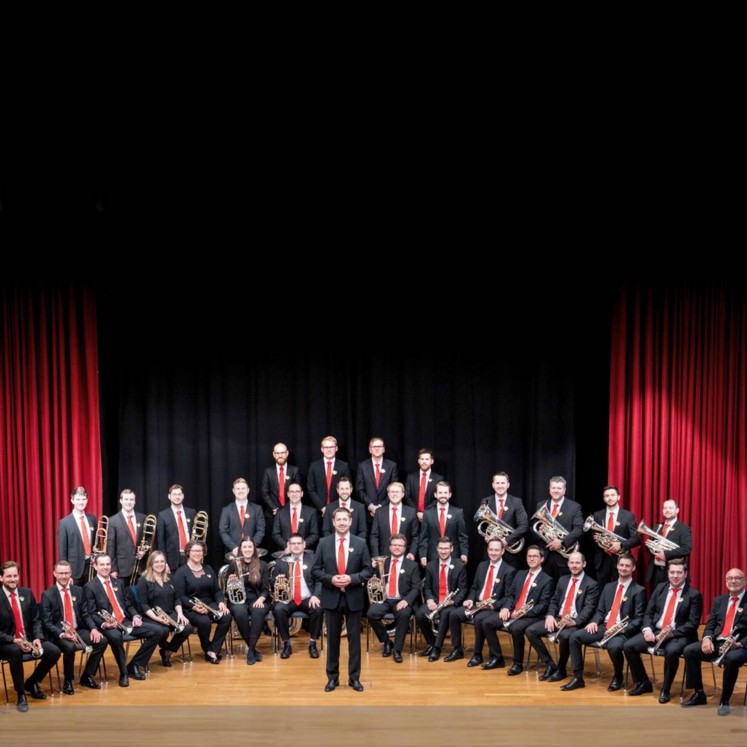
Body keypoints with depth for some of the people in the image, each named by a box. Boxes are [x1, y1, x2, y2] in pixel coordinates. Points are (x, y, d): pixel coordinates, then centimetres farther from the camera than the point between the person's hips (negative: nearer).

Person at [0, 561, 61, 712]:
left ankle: (32, 682, 10)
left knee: (54, 652, -16)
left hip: (29, 639, 5)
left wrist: (37, 638, -11)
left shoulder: (27, 593, 5)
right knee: (16, 651, -39)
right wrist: (14, 640, -25)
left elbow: (36, 619, 7)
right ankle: (20, 694, -19)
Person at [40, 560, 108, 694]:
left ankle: (87, 676, 1)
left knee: (102, 641, -16)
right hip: (59, 634, -5)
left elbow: (85, 613, 11)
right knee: (70, 647, -36)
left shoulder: (78, 590, 9)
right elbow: (46, 622, -9)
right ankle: (68, 681, -10)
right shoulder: (47, 594, -5)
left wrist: (93, 628, -8)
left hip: (78, 631, 5)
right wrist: (62, 634, -25)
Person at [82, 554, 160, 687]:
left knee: (155, 633, -9)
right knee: (115, 637, -41)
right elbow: (89, 614, -7)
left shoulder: (118, 583, 19)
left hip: (125, 621, 6)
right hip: (108, 625, -6)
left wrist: (136, 616, 0)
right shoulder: (90, 587, 0)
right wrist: (103, 623, -24)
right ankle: (123, 673, -18)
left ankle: (134, 666, 3)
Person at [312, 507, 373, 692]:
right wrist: (330, 579, -15)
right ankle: (332, 677, 19)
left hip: (353, 597, 0)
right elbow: (315, 570, 2)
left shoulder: (360, 543, 0)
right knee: (332, 638, 9)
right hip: (332, 597, 0)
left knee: (354, 638, 6)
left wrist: (352, 578, -16)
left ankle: (354, 677, 16)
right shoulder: (324, 543, 0)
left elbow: (368, 570, 0)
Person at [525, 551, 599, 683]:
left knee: (564, 636, -38)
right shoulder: (563, 580, 16)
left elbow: (589, 608, -12)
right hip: (558, 619, 6)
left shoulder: (591, 584, -2)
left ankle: (561, 670, -12)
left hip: (576, 622, -6)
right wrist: (550, 615, -6)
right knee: (530, 631, -12)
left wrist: (575, 621, -28)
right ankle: (550, 665, -3)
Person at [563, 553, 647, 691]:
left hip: (624, 631, -5)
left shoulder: (639, 590, 1)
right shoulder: (608, 587, 18)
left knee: (614, 646, -37)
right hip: (604, 627, 5)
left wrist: (623, 628, -21)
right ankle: (578, 678, -7)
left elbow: (639, 618, -5)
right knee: (574, 636, -14)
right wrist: (594, 622, -4)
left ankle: (618, 677, -5)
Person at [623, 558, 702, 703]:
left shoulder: (694, 595, -3)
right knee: (628, 646, -14)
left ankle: (665, 690, -15)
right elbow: (648, 613, 13)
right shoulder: (660, 588, 11)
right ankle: (643, 683, 5)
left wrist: (672, 633, -22)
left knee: (671, 651, -38)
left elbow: (693, 623, -9)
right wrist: (647, 628, -8)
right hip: (655, 631, 5)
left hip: (678, 635, -5)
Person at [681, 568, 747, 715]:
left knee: (732, 658, -38)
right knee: (689, 650, -16)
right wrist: (707, 638, -10)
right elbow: (710, 625, 12)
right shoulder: (719, 600, 16)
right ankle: (698, 694, -3)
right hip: (717, 643, 5)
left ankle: (725, 701, -18)